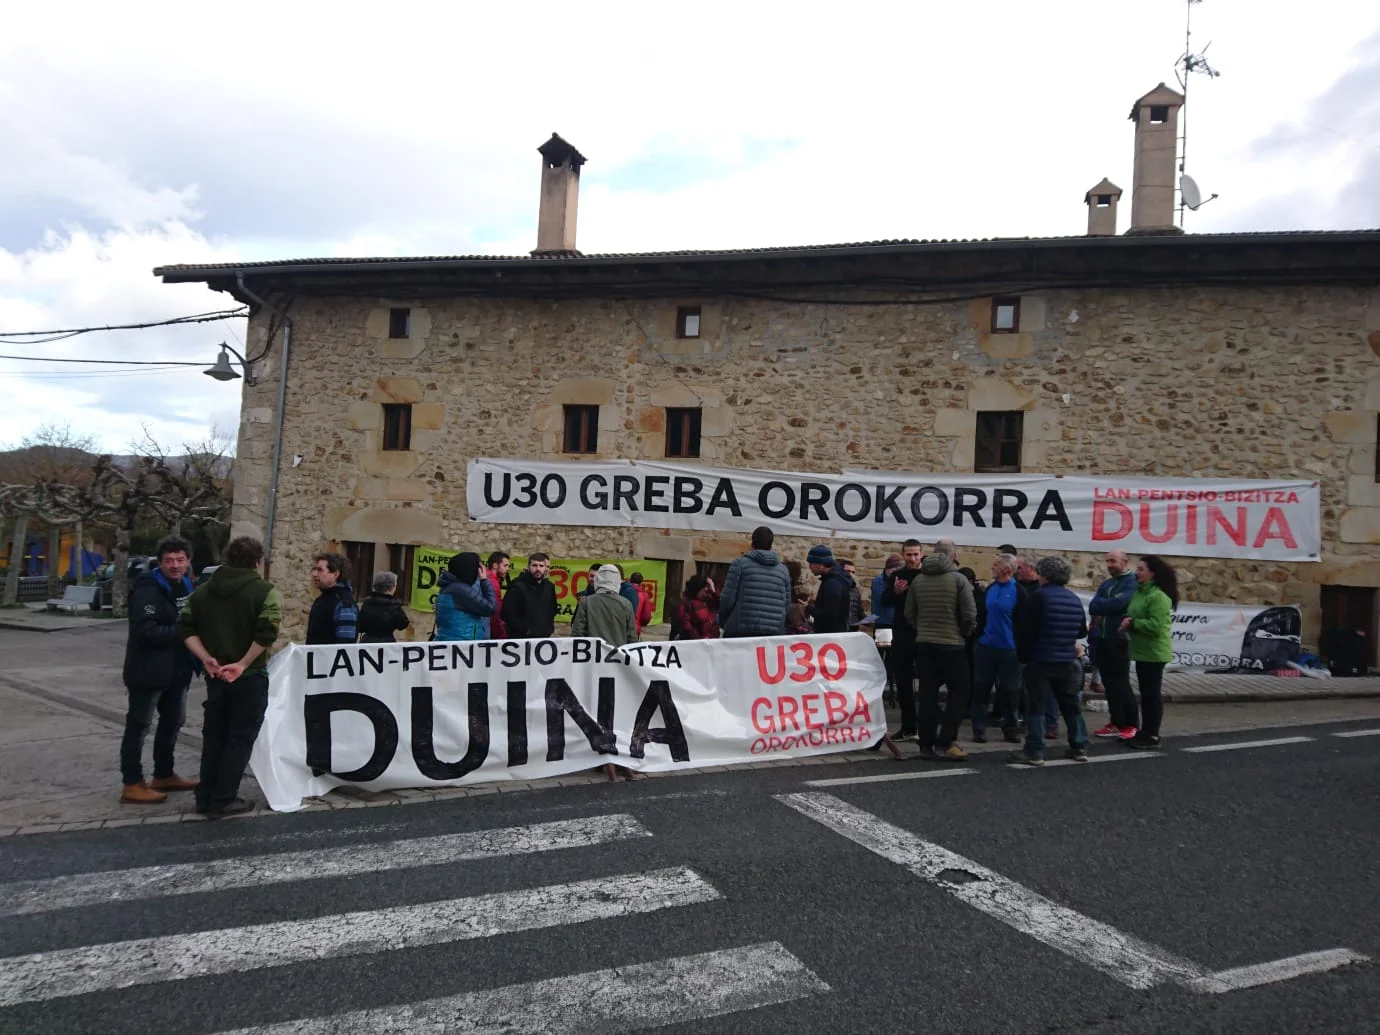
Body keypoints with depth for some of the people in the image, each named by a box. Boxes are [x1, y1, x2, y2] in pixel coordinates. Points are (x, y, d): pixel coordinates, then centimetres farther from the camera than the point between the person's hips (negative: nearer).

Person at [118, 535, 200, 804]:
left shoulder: (186, 586, 10)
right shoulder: (148, 590, -18)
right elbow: (145, 631, -28)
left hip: (177, 670, 9)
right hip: (149, 670, -9)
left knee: (173, 721, 18)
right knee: (139, 726, 1)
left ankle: (164, 775, 32)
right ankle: (132, 784, 9)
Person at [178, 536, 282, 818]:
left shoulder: (204, 590, 9)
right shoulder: (264, 591, -10)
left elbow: (186, 627, 1)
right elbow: (267, 632, -24)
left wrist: (206, 659, -6)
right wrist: (243, 663, -17)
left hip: (215, 675, 6)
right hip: (250, 675, -5)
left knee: (213, 735, 17)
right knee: (240, 737, 4)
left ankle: (205, 797, 22)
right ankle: (223, 801, 7)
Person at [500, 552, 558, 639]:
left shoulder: (549, 586, 10)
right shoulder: (518, 586, -9)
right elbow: (508, 613, -14)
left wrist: (549, 627, 12)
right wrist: (525, 630, -12)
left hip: (543, 637, 6)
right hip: (521, 638, -6)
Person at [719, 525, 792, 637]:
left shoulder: (740, 564, 0)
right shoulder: (783, 569, 11)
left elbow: (727, 598, -3)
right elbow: (787, 605, 13)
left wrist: (722, 621, 13)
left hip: (741, 632, -3)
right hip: (774, 633, 3)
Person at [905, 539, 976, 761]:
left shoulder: (918, 580, 4)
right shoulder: (958, 579, -9)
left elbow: (909, 614, 6)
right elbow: (969, 615, -12)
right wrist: (963, 633, 6)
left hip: (923, 644, 5)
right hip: (951, 645, -4)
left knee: (927, 693, 9)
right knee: (959, 692, 6)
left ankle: (926, 744, 12)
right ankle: (945, 743, 0)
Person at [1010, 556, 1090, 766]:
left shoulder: (1040, 596, -13)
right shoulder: (1074, 598, 7)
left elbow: (1025, 630, -14)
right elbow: (1082, 631, 16)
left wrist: (1029, 645, 5)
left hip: (1041, 660, -6)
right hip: (1068, 661, 6)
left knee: (1035, 706, -1)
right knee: (1071, 704, 17)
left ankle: (1035, 752, -2)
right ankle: (1079, 747, 23)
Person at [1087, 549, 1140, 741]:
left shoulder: (1132, 582, -7)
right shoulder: (1106, 584, 17)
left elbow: (1118, 604, -21)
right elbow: (1092, 607, 6)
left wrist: (1100, 606, -4)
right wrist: (1108, 607, -14)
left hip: (1118, 640, -7)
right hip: (1101, 639, 7)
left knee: (1121, 683, -3)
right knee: (1108, 683, 10)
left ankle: (1131, 724, 7)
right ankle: (1116, 722, 18)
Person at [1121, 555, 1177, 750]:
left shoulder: (1158, 596, -19)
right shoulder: (1140, 592, 13)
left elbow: (1155, 625, -27)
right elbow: (1135, 616, 20)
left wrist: (1132, 623, -18)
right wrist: (1127, 619, -2)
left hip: (1154, 653, -10)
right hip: (1142, 651, 10)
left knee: (1153, 694, -2)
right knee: (1145, 693, 15)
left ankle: (1152, 736, 5)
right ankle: (1144, 732, 23)